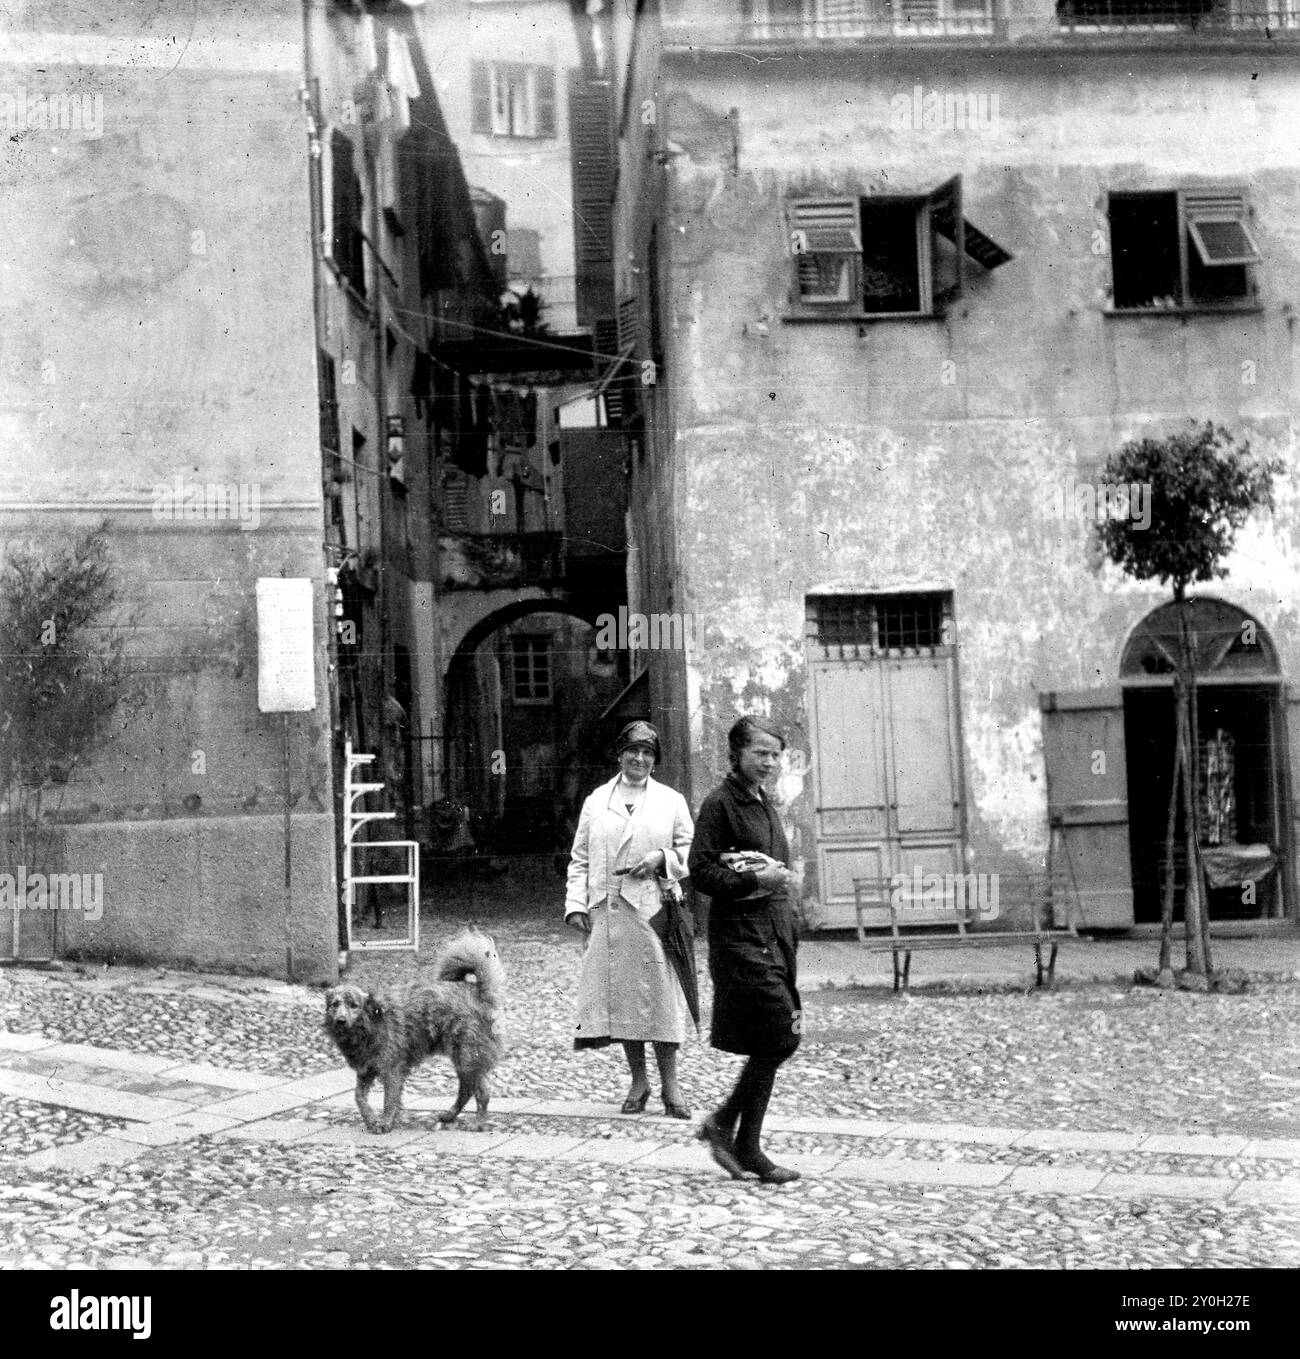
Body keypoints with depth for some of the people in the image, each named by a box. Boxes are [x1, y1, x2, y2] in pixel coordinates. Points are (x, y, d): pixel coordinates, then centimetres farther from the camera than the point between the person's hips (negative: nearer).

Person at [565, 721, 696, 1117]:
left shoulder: (671, 802, 8)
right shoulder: (596, 801, 12)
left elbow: (691, 854, 9)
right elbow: (580, 859, 12)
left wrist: (662, 859, -9)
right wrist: (576, 904, 1)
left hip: (654, 910, -2)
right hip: (607, 913, 2)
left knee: (659, 994, -5)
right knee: (620, 995, 4)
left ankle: (670, 1085, 4)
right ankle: (638, 1082, 16)